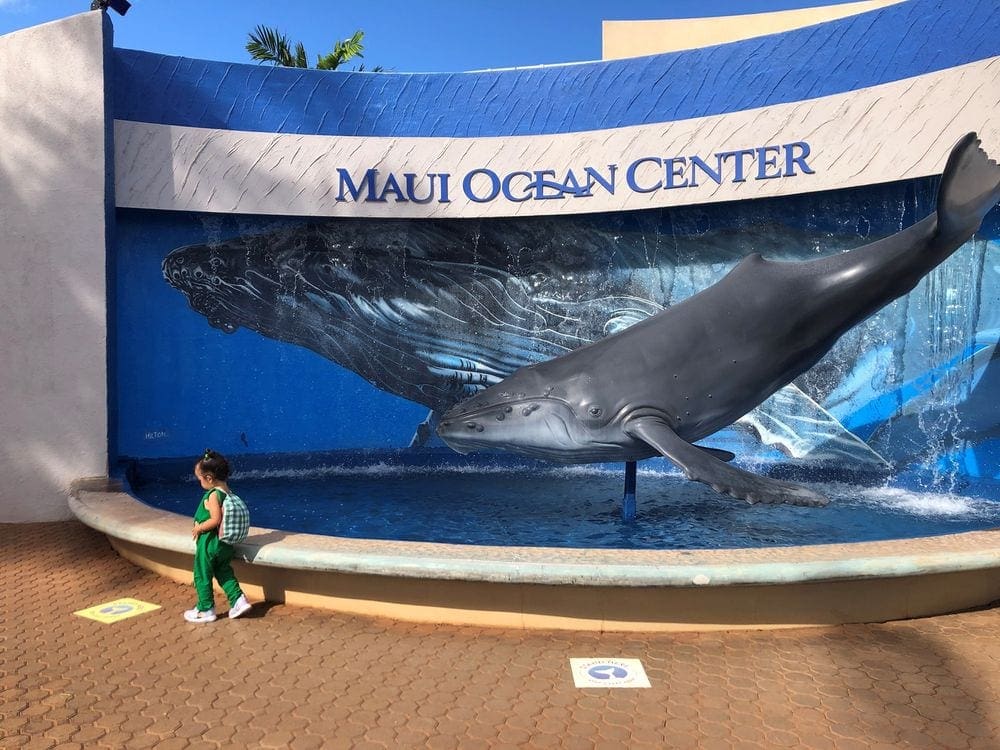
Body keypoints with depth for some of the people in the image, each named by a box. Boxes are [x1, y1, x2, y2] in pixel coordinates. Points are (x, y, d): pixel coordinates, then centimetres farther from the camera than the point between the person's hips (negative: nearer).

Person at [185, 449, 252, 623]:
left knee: (202, 577, 9)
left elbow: (215, 519, -28)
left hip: (208, 543, -8)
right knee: (224, 573, 21)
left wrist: (199, 528, -15)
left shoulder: (213, 495, -21)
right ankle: (238, 600, 14)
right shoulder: (229, 493, 4)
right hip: (224, 543, 8)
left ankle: (205, 610, 20)